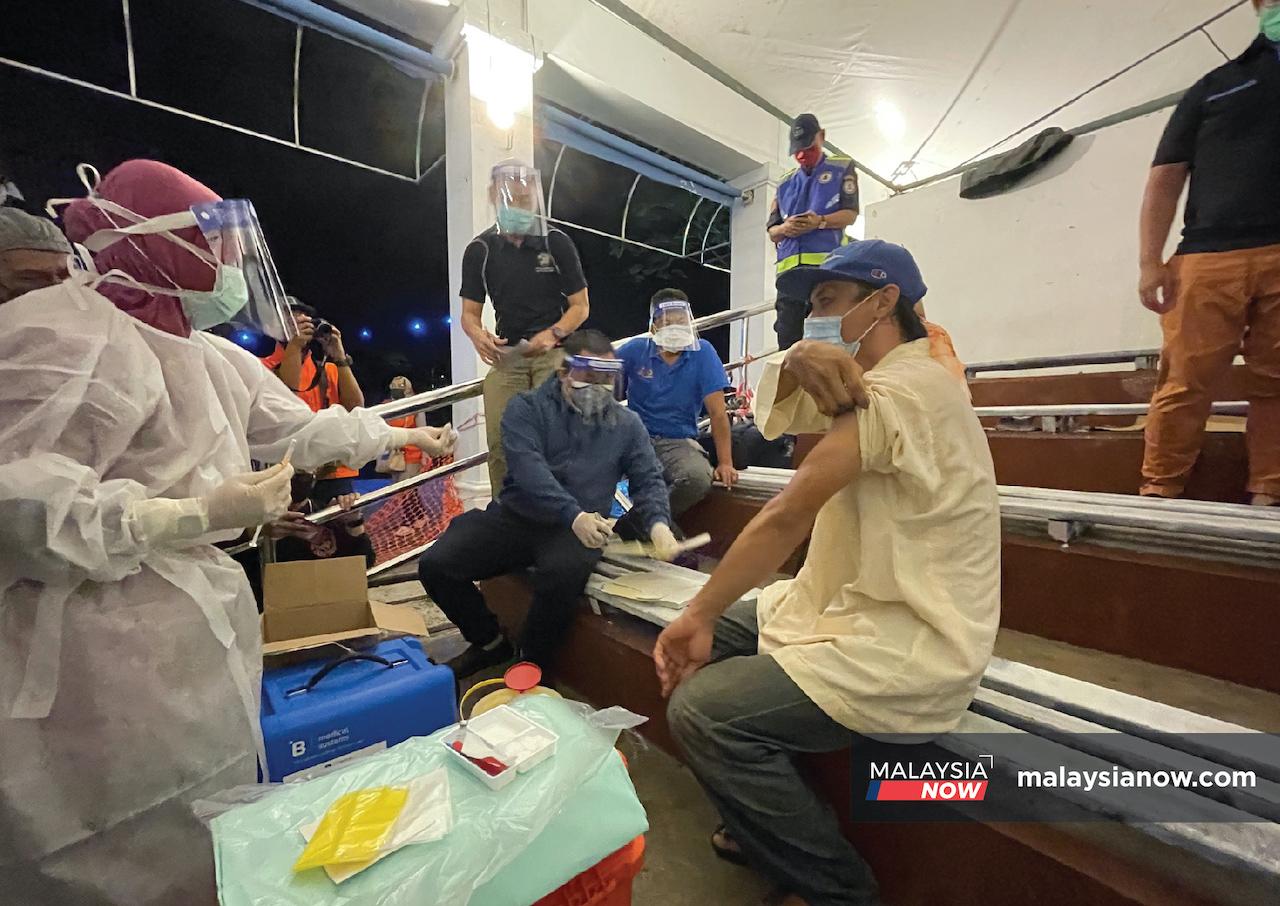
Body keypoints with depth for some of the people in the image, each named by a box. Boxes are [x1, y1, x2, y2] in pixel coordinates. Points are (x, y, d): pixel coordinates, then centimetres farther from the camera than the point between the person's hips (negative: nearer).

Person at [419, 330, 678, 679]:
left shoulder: (627, 423, 8)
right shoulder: (527, 408, -1)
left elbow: (648, 480, 6)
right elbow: (528, 469, -17)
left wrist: (658, 524, -16)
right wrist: (573, 514, -31)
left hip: (580, 529, -1)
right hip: (514, 517, 1)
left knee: (562, 573, -34)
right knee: (436, 565, -11)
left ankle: (533, 668, -3)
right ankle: (490, 643, 16)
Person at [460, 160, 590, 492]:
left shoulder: (556, 242, 2)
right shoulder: (480, 249, 8)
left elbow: (580, 306, 2)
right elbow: (470, 312, 9)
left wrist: (553, 333, -19)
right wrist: (477, 335, -16)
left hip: (553, 352, -2)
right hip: (505, 355, 3)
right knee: (499, 442, -4)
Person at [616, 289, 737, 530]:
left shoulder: (703, 352, -1)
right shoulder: (634, 350, 2)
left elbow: (718, 413, -3)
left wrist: (725, 463, -10)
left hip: (679, 441, 0)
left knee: (699, 479, -33)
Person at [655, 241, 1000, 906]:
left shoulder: (904, 386, -20)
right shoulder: (871, 381, 13)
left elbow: (788, 515, -23)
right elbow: (770, 415, 5)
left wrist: (699, 615, -15)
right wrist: (797, 360, -17)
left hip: (908, 647, -10)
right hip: (860, 607, 10)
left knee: (701, 711, -18)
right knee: (708, 638, 11)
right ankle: (763, 821, 25)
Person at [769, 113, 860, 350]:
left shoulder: (842, 168, 17)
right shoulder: (785, 183, 26)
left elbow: (850, 214, 5)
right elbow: (772, 231, 19)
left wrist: (820, 221, -15)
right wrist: (785, 228, -5)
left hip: (827, 263, -3)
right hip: (789, 267, 4)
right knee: (787, 338, -5)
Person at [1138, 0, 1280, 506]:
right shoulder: (1216, 86, 18)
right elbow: (1165, 179, 9)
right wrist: (1150, 263, -3)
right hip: (1209, 256, -2)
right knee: (1185, 382, -6)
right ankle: (1158, 494, 0)